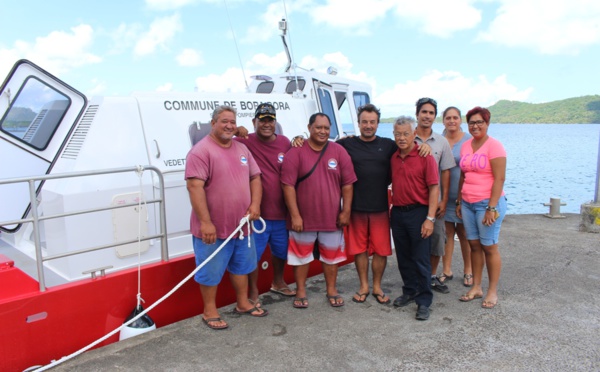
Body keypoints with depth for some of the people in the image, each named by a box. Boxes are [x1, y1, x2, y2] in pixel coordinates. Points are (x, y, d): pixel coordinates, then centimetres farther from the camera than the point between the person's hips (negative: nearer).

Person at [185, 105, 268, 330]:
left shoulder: (242, 149, 10)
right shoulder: (201, 151, -14)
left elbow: (255, 177, 13)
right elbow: (195, 187, -22)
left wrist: (255, 204, -4)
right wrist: (205, 222, -25)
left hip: (241, 225, 7)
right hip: (213, 229, -7)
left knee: (241, 266, 20)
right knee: (211, 271, 6)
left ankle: (243, 303, 38)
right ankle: (209, 311, 24)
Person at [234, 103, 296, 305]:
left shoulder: (285, 143, 3)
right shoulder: (244, 142, -11)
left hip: (281, 212, 5)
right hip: (256, 214, -5)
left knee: (281, 251, 24)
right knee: (253, 254, 5)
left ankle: (278, 283, 48)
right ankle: (253, 293, 26)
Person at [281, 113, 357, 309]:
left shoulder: (339, 151, 0)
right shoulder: (295, 153, -8)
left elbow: (347, 184, 1)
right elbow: (288, 185, -12)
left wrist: (346, 211, -2)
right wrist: (295, 215, -15)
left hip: (332, 217, 2)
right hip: (303, 217, -2)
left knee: (332, 254, 15)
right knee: (301, 254, 11)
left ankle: (331, 290, 33)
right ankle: (301, 291, 28)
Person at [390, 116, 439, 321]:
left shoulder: (425, 156, -9)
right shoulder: (393, 158, 7)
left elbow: (434, 188, -12)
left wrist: (430, 218, -16)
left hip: (418, 212, -5)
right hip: (397, 212, 5)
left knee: (420, 259, 0)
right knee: (403, 258, 14)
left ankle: (424, 301, 11)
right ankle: (410, 291, 30)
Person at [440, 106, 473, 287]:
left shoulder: (469, 140, -3)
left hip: (463, 195, -2)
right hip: (444, 195, 2)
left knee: (464, 233, 7)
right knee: (446, 232, 7)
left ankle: (468, 270, 24)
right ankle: (446, 270, 19)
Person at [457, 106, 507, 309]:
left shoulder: (494, 146, -10)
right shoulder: (466, 146, 10)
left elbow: (499, 179, -15)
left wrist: (492, 208, -19)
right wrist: (459, 202, 12)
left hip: (488, 203, -6)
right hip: (468, 203, 6)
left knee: (489, 247, 2)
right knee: (474, 245, 11)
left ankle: (492, 291, 15)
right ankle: (476, 287, 22)